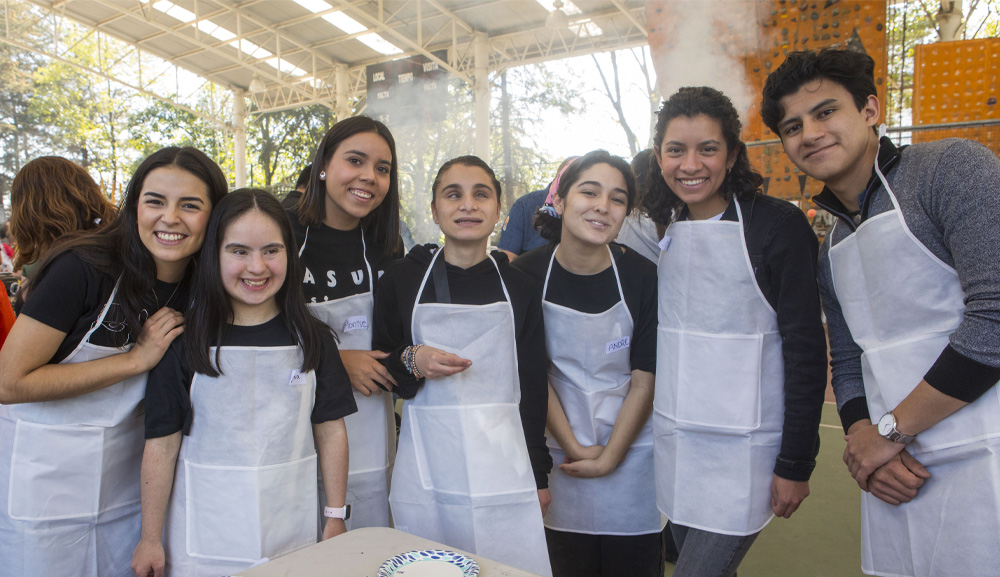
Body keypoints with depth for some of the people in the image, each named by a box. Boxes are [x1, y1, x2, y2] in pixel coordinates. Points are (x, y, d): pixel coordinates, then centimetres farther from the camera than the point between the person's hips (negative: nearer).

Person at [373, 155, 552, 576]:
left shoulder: (517, 286, 5)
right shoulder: (402, 278, 2)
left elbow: (533, 387, 9)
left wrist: (539, 474, 10)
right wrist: (411, 361, -14)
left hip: (502, 461, 1)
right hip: (426, 468, 0)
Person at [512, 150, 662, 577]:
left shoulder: (641, 276, -11)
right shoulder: (527, 275, -11)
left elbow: (644, 381, -8)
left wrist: (609, 457, -9)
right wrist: (574, 448, -8)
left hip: (632, 446, 0)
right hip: (561, 450, 0)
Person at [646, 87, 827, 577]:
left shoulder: (777, 225, -10)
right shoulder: (663, 230, 5)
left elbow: (806, 350, -11)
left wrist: (796, 464, -11)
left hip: (745, 450, -5)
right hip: (673, 443, 5)